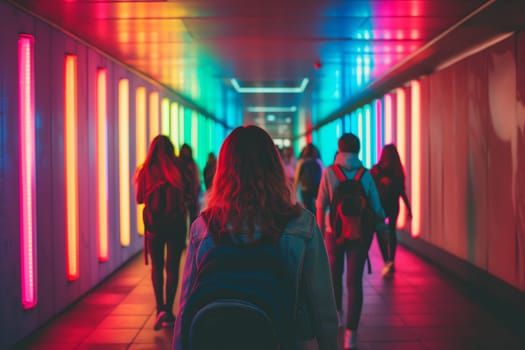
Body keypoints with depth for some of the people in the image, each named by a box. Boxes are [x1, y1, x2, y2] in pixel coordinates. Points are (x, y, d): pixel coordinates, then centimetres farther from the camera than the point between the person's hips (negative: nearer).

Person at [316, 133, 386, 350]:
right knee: (354, 281, 1)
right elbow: (377, 208, -1)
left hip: (335, 232, 0)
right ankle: (351, 332, -6)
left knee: (335, 275, 22)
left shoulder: (329, 172, -5)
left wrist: (321, 230, 6)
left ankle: (337, 315, 41)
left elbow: (321, 205, -5)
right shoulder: (366, 175, -2)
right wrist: (382, 225, 17)